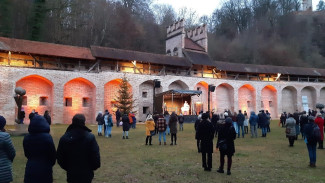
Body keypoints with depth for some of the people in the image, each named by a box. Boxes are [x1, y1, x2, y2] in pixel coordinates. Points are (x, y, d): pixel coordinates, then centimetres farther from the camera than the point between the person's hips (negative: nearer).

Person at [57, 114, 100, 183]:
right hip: (86, 174, -2)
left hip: (71, 174, 3)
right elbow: (95, 156, -13)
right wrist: (94, 167, 6)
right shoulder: (90, 137, -15)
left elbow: (60, 157, 2)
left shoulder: (64, 138, -5)